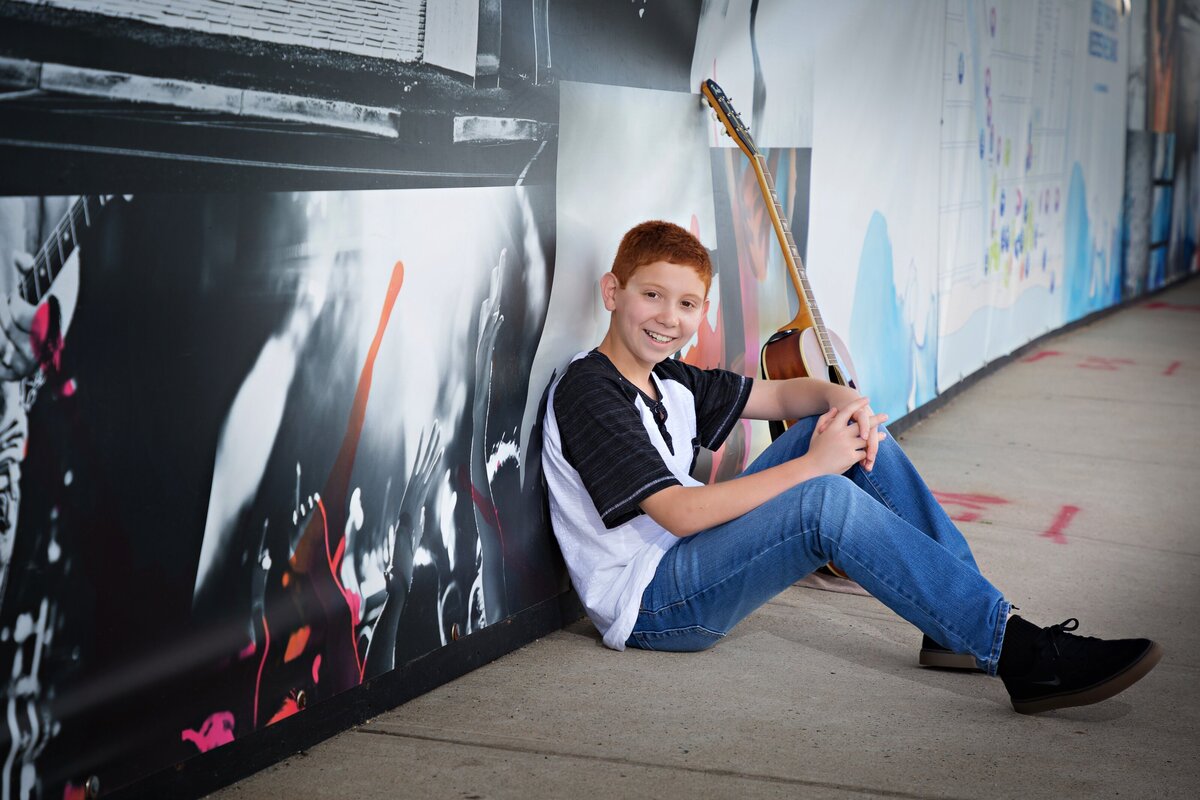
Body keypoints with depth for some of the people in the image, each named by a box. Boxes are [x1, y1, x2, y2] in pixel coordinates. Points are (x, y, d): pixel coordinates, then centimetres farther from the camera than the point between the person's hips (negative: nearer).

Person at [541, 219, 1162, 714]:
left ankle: (956, 626, -2)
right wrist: (812, 464, -23)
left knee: (851, 425, 1)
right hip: (647, 606, -9)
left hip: (699, 552, 9)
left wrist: (843, 399, -8)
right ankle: (1021, 655, -30)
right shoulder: (587, 391, -15)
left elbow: (782, 395, 17)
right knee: (827, 501, -30)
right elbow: (678, 513, -24)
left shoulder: (669, 382, 13)